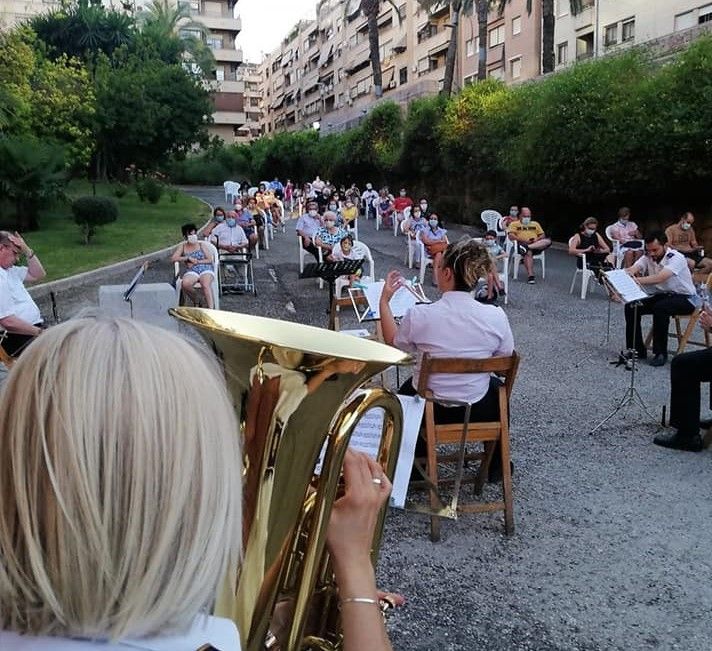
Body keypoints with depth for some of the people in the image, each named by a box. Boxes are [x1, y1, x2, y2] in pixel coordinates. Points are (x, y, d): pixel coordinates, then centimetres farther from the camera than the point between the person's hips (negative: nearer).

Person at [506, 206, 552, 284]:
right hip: (522, 244, -4)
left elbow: (543, 235, 23)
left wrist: (537, 239, -1)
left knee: (548, 241, -27)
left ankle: (527, 247, -42)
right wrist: (523, 240, -13)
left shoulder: (535, 224, 31)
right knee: (528, 253, -39)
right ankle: (530, 276, -46)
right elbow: (511, 236, 1)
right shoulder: (514, 224, 17)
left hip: (537, 245, 4)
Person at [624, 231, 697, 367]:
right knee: (631, 307, -13)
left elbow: (660, 278, -39)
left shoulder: (676, 258, -22)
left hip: (684, 298, -6)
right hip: (661, 295, 6)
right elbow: (631, 270, -22)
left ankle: (660, 353, -22)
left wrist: (637, 280, -53)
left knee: (660, 308, -35)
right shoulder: (648, 257, -4)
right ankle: (637, 350, -2)